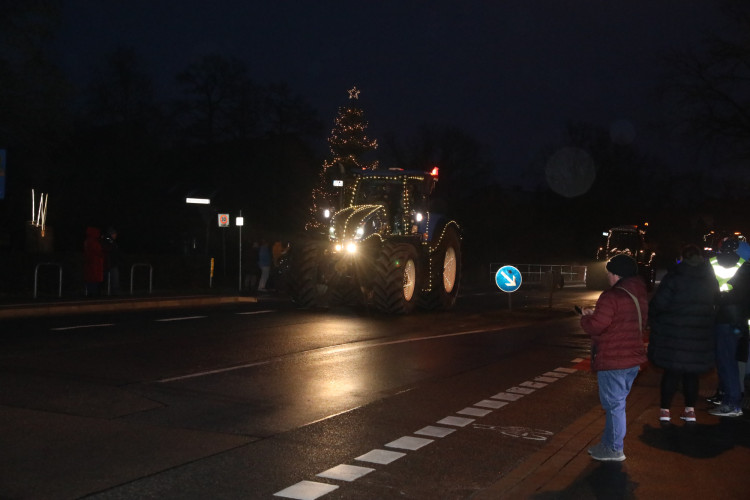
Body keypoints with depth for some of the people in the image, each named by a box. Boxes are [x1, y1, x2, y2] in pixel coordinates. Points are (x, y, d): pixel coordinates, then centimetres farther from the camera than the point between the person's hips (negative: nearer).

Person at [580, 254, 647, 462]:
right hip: (633, 359, 9)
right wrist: (596, 313, 13)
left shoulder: (612, 296, -20)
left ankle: (615, 450, 11)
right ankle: (609, 443, 28)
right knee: (616, 403, 19)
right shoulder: (640, 296, 8)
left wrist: (585, 317, 1)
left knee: (614, 405, 2)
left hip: (612, 361, -9)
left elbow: (595, 327, -24)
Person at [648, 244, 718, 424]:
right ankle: (690, 410, 18)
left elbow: (658, 303, -14)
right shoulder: (710, 279, 1)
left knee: (672, 371, 7)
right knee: (692, 372, 16)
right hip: (700, 336, 3)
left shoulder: (674, 276, -12)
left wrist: (653, 321, 3)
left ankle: (665, 410, 9)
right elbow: (716, 304, 9)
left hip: (673, 334, -3)